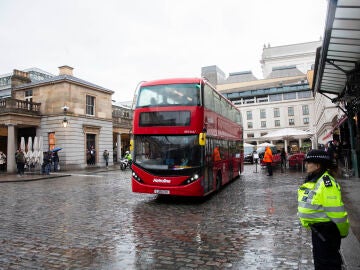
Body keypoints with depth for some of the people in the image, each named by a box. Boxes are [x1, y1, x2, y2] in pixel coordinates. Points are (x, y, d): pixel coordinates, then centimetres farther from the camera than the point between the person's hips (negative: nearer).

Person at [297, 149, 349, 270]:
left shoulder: (326, 182, -26)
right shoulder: (313, 179, 5)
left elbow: (335, 210, -23)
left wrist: (343, 231, -13)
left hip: (326, 229, -9)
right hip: (316, 227, 9)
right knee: (318, 257, 23)